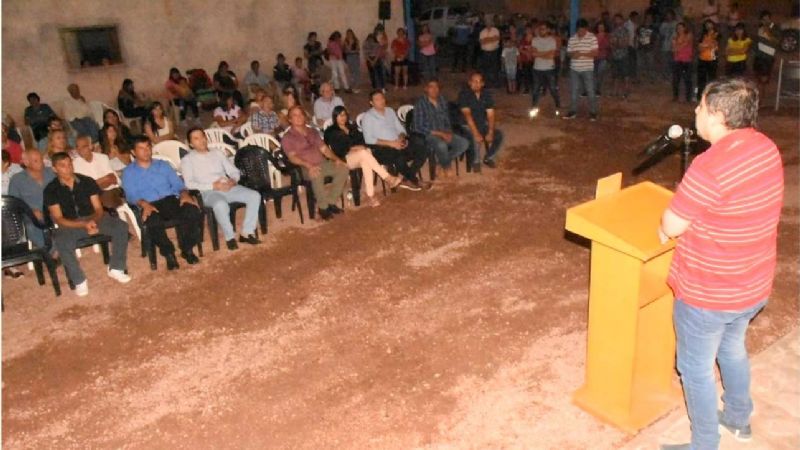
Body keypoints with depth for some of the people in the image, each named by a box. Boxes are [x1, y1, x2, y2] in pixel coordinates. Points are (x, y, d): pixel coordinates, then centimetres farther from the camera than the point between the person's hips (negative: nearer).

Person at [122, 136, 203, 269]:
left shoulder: (163, 165, 23)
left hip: (171, 201, 3)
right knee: (153, 222, -39)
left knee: (194, 211, -30)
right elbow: (131, 195, 0)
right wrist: (144, 204, -22)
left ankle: (187, 249, -11)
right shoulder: (128, 172, 14)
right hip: (150, 206, -2)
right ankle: (169, 253, -15)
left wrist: (184, 194, -11)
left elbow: (177, 184, 13)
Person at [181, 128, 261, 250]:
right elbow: (189, 184, -6)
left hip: (228, 188, 5)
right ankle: (230, 237, -19)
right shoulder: (187, 160, 8)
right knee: (220, 204, -39)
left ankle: (247, 232, -14)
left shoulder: (217, 154, 22)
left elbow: (235, 172, 20)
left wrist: (233, 180, -5)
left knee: (255, 196, -18)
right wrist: (213, 186, -16)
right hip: (208, 192, -5)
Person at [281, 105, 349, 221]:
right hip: (306, 168, -6)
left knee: (343, 169, -18)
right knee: (317, 175, -39)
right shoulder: (288, 137, 1)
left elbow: (324, 149, 16)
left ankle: (331, 202, -9)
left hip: (323, 163, 6)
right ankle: (323, 207, -20)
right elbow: (292, 157, -12)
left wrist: (336, 159, -2)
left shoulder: (313, 132, 20)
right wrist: (309, 165, -29)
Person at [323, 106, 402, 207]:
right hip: (344, 159, -4)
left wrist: (361, 147, -7)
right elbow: (336, 150, -4)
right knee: (364, 153, -35)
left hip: (359, 157, 4)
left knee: (365, 161, -35)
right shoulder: (330, 132, 10)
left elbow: (362, 141, 15)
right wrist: (350, 149, -13)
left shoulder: (352, 128, 26)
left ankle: (370, 196, -47)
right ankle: (388, 178, -39)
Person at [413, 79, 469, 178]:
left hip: (444, 133, 7)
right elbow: (418, 127, -15)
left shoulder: (443, 101, 9)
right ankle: (447, 167, -6)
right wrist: (439, 133, -19)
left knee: (464, 143, -15)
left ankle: (441, 164, -1)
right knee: (442, 145, -37)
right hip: (428, 135, -6)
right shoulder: (420, 104, -10)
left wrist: (449, 133, -5)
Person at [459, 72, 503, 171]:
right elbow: (467, 115, -25)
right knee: (477, 138, -33)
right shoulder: (464, 94, -16)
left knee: (499, 135, -16)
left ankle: (489, 158, 8)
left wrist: (490, 132, -23)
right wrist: (476, 133, -34)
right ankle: (476, 162, -5)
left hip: (483, 124, 5)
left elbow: (490, 115, -8)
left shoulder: (487, 94, -3)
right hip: (468, 125, -5)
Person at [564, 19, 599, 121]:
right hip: (574, 69, 4)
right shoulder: (572, 39, 5)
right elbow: (569, 53, 10)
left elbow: (595, 53, -11)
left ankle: (593, 112, 8)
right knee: (574, 91, 9)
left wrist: (581, 54, -22)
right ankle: (573, 111, 19)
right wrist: (573, 54, -14)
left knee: (590, 91, 1)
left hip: (587, 69, -4)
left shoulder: (592, 38, -6)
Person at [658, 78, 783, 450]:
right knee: (733, 348, 31)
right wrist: (690, 222, 6)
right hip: (754, 286, 8)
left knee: (696, 367, 12)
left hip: (708, 295, -8)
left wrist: (664, 229, 1)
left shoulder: (709, 167, -31)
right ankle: (739, 419, 52)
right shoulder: (767, 149, -4)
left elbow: (671, 227, -21)